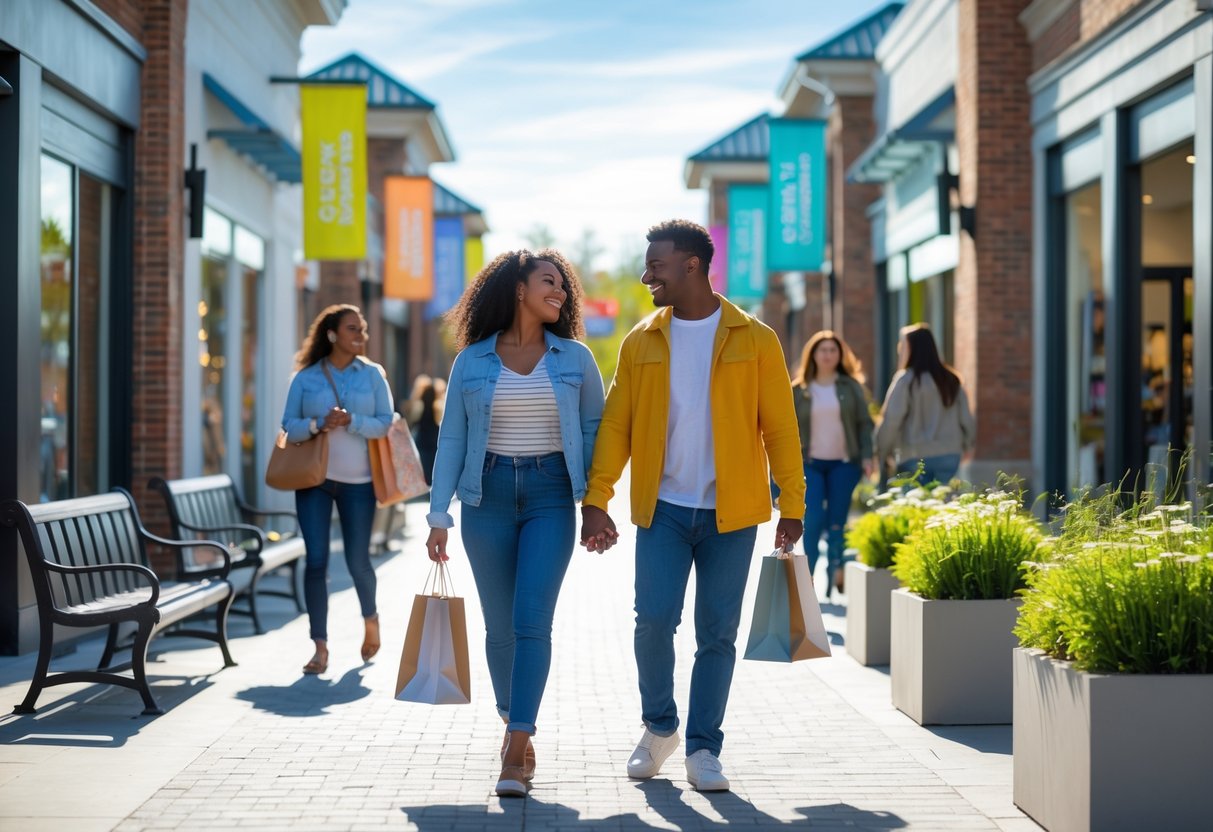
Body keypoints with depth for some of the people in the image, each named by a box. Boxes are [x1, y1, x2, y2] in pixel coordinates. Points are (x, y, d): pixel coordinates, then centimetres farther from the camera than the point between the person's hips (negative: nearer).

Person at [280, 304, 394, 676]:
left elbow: (386, 422, -1)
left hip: (357, 481, 0)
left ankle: (371, 618, 34)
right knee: (316, 561, -4)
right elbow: (288, 426, 2)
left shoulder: (372, 374, 4)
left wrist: (351, 422, -18)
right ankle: (320, 647, 2)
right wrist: (318, 424, -17)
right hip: (314, 479, 0)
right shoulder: (305, 378, 4)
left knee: (357, 560, 3)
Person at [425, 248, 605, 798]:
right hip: (488, 495, 1)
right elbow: (451, 440, 5)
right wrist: (439, 515, 0)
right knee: (499, 625, 6)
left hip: (551, 494, -1)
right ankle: (514, 725, 27)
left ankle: (515, 752, -12)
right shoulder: (472, 361, 4)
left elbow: (594, 430, 8)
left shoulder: (575, 359, 5)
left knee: (531, 622, -12)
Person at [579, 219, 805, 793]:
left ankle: (703, 750, 14)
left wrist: (792, 506, -5)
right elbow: (616, 424, 4)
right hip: (663, 509, 1)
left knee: (717, 633, 2)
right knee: (654, 617, -9)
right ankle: (659, 727, 15)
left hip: (731, 511, -1)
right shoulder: (640, 342, 6)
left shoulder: (754, 340, 0)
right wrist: (596, 500, -5)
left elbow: (780, 428, 0)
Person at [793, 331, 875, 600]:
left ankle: (835, 578, 8)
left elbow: (864, 423, 5)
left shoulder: (851, 387, 5)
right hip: (811, 463, 0)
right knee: (813, 520, -10)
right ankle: (807, 575, 1)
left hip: (844, 463, 0)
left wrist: (867, 456, -5)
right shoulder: (799, 391, 5)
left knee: (837, 522, -1)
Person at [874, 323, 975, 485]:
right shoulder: (951, 380, 8)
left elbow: (891, 420, -10)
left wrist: (881, 453, -1)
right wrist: (967, 443, 27)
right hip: (949, 455, 5)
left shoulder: (906, 380, -7)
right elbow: (966, 417, 11)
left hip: (915, 457, -5)